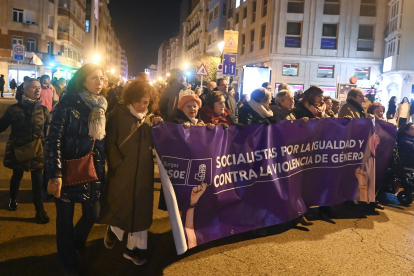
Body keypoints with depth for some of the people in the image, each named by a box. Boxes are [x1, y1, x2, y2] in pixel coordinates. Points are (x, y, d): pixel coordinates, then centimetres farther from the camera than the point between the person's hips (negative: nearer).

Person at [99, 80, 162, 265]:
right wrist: (118, 165, -15)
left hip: (143, 171, 4)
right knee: (118, 206, 8)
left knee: (140, 209, 10)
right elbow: (110, 143, -9)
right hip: (122, 170, -4)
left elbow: (155, 144, 8)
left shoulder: (150, 117, 7)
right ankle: (113, 230, 39)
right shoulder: (118, 114, -6)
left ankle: (134, 247, 24)